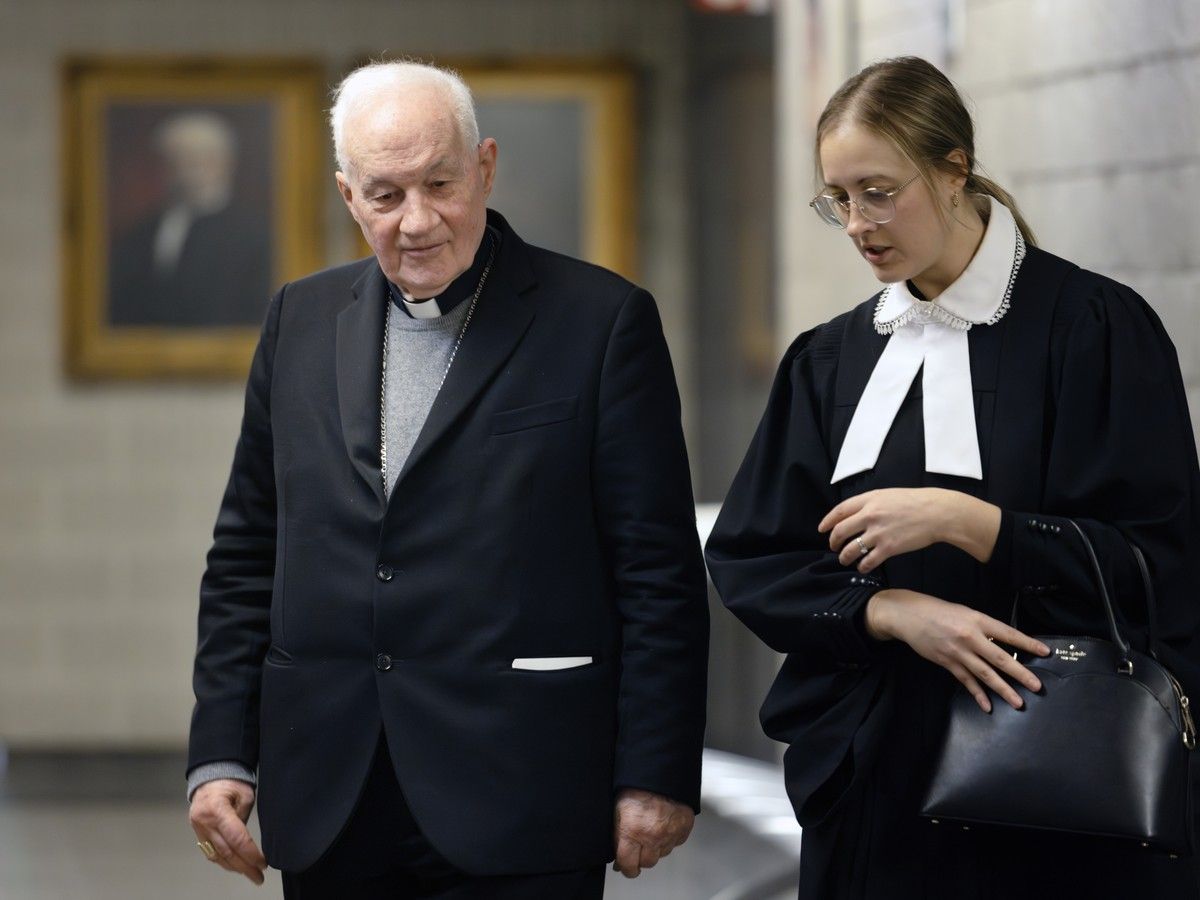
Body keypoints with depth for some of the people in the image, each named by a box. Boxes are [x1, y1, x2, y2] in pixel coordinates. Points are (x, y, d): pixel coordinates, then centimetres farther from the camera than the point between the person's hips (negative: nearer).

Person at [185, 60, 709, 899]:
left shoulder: (601, 320, -2)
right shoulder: (302, 320, 12)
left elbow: (659, 571, -4)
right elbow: (247, 557, 14)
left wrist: (655, 777, -8)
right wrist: (221, 753, 7)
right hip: (329, 810, 4)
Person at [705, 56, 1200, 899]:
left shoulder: (1095, 326, -6)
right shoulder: (830, 360, 9)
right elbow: (748, 560, 3)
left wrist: (958, 520, -20)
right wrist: (892, 611, -16)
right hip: (874, 789, 4)